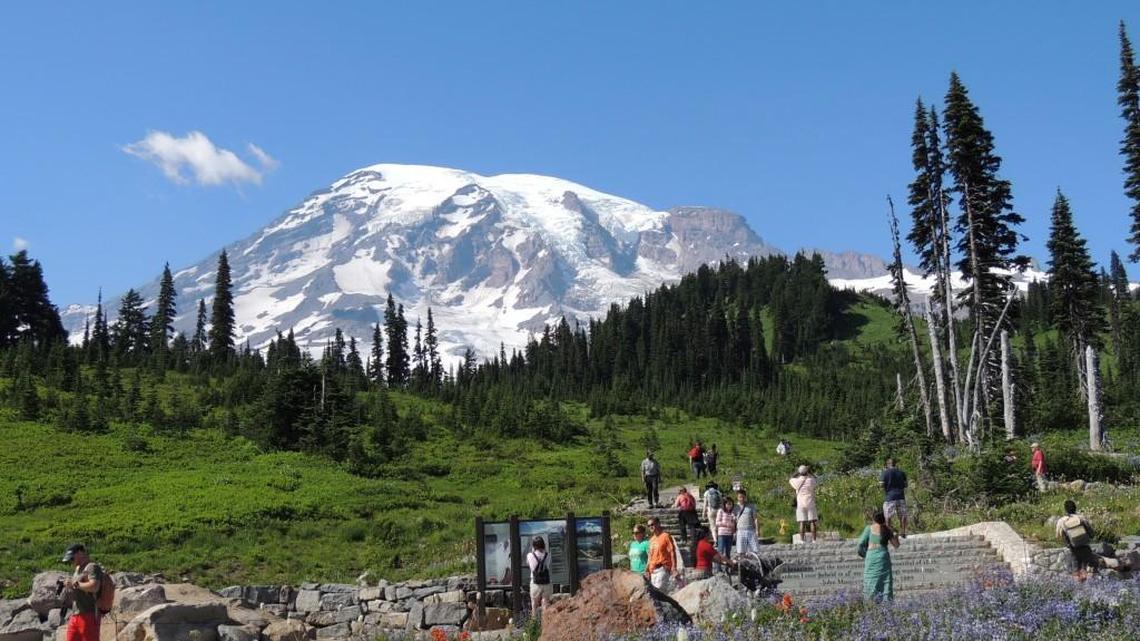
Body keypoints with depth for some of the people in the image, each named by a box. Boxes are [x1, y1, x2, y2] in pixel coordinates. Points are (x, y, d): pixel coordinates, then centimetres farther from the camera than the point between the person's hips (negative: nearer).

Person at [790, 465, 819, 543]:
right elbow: (817, 481, 23)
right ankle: (814, 540, -4)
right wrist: (810, 473, 28)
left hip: (800, 504, 1)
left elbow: (790, 480, 21)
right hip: (810, 503, -1)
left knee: (802, 523, -1)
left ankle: (802, 540, -5)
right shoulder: (811, 481, -2)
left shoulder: (797, 481, -2)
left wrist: (796, 473, 26)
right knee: (812, 522, 1)